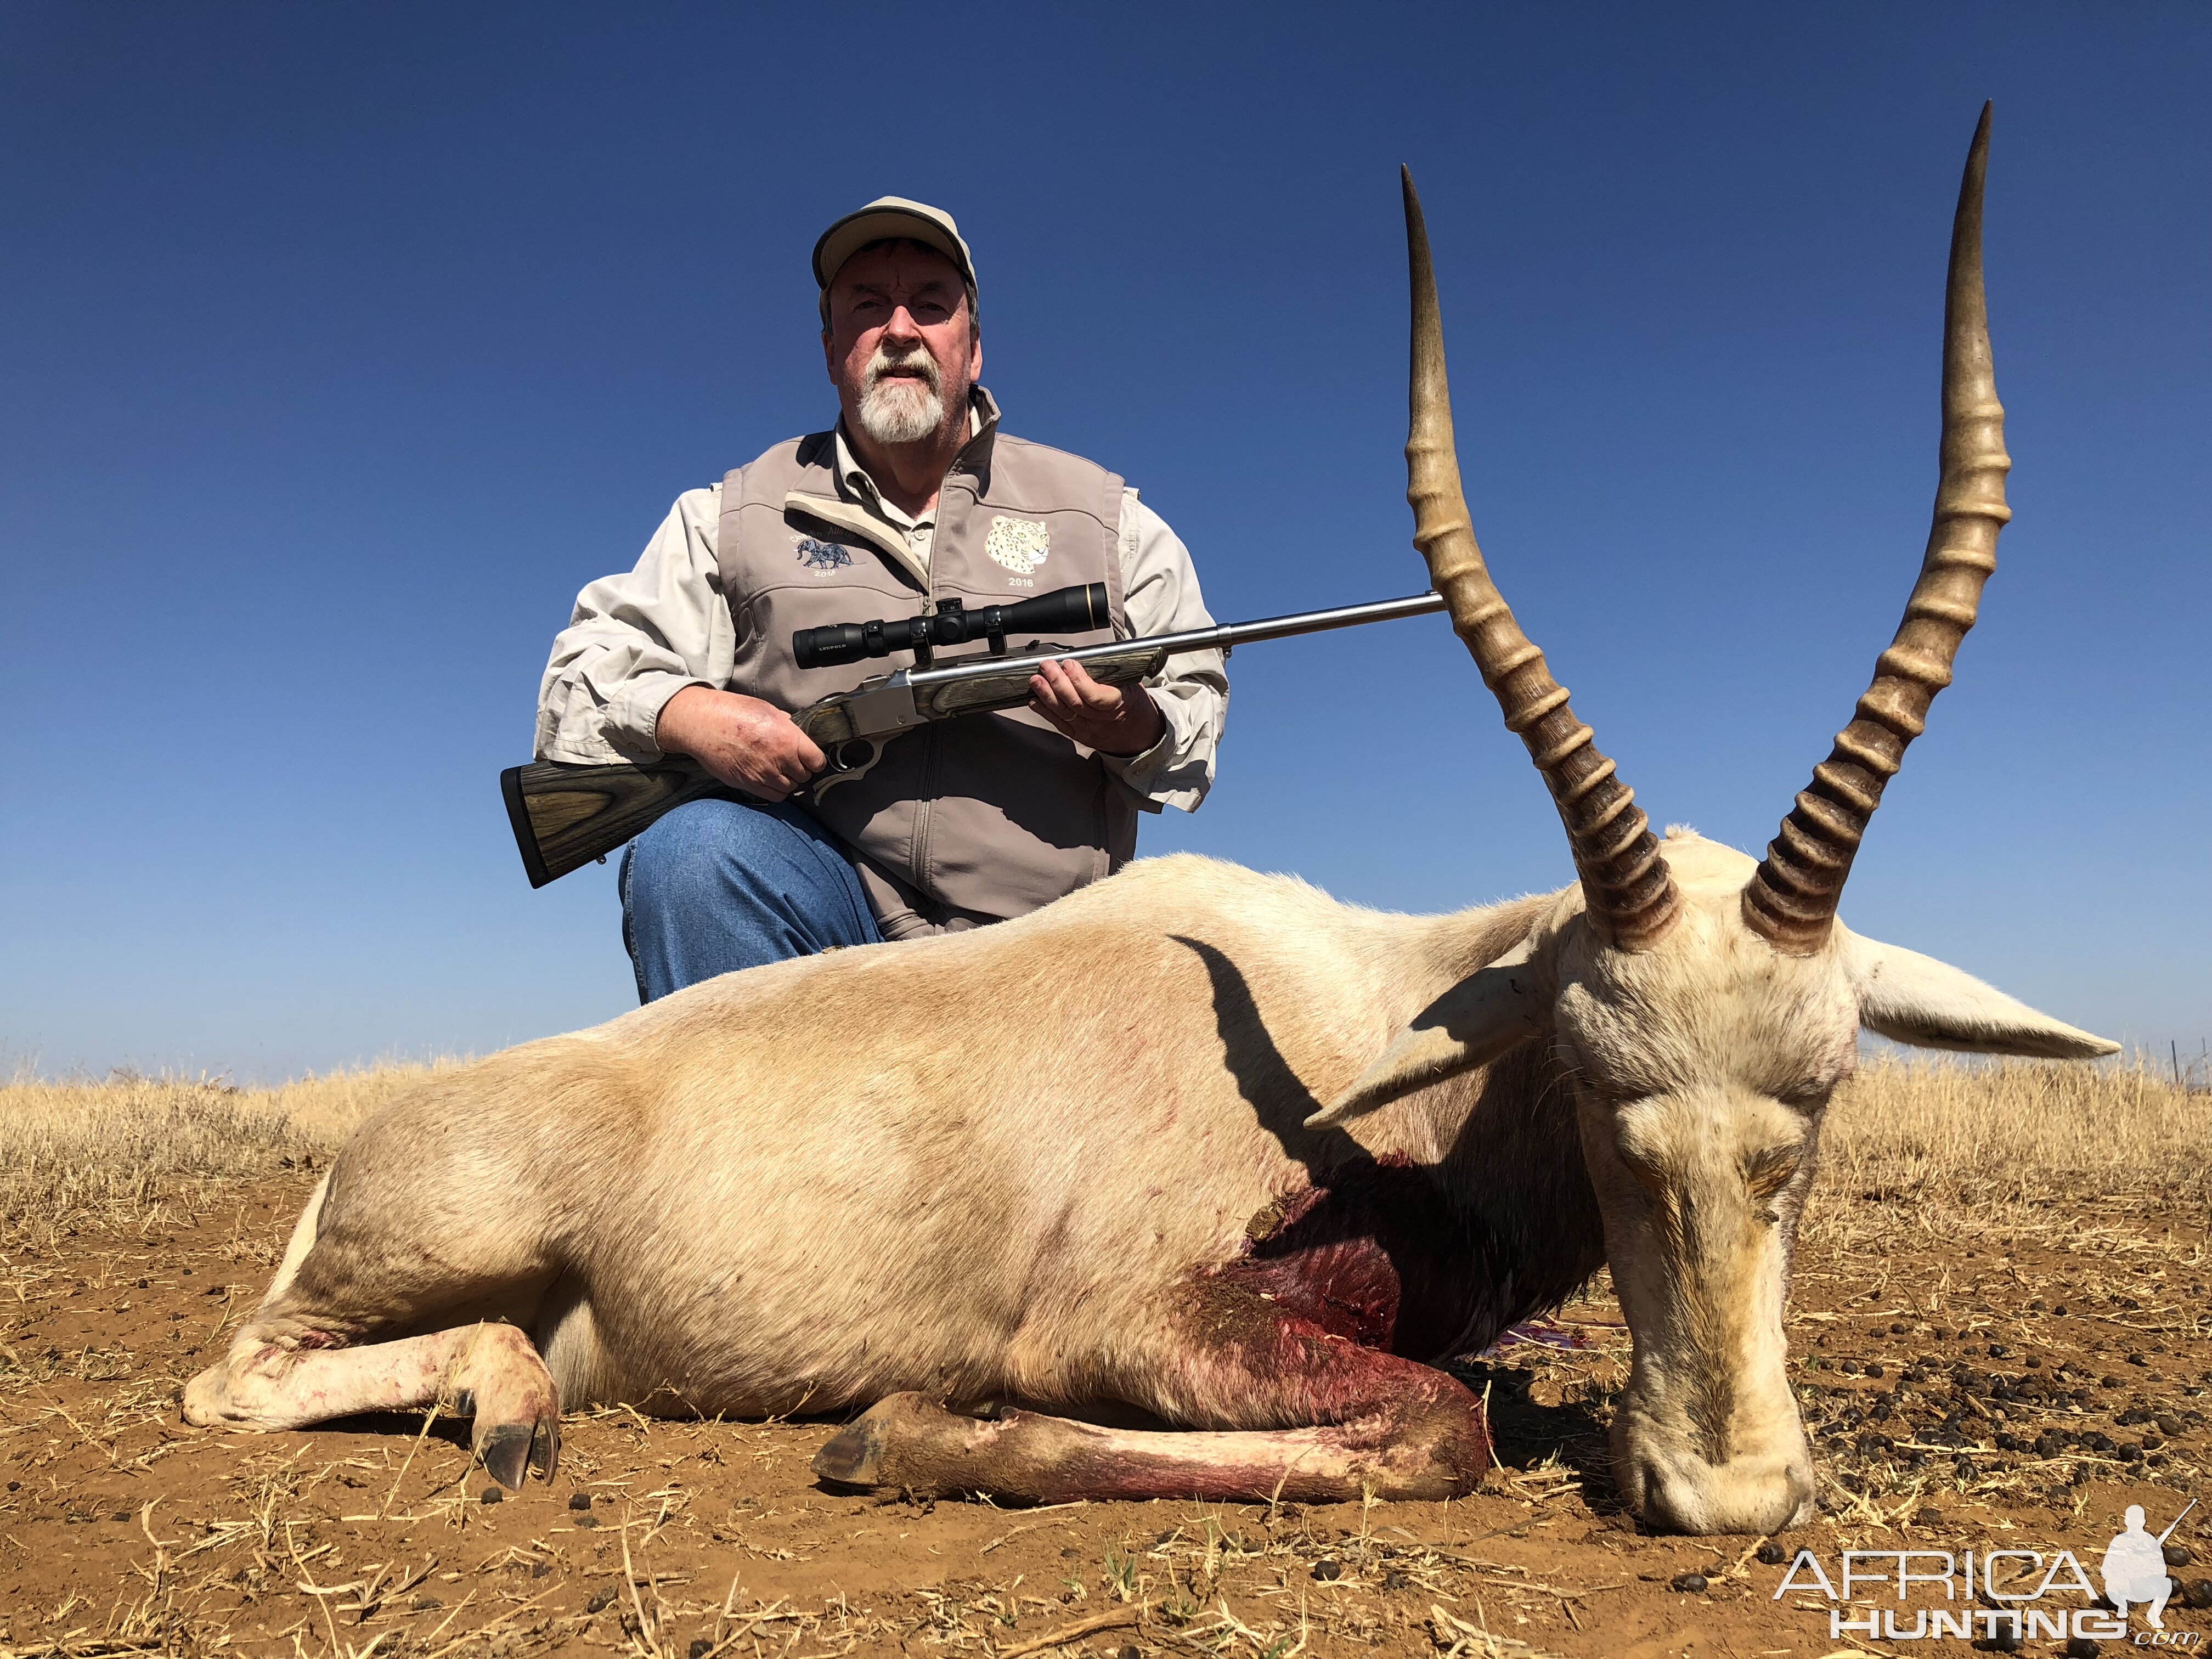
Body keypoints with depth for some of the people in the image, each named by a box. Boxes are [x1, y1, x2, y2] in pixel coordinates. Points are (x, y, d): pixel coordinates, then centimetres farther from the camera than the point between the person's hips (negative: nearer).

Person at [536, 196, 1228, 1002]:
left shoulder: (1107, 516, 13)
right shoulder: (734, 515, 13)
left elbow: (1198, 704, 13)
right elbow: (581, 681, 9)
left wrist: (1134, 728, -12)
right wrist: (683, 713, -15)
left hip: (1032, 939, 0)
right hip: (811, 906, 1)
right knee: (691, 847, -31)